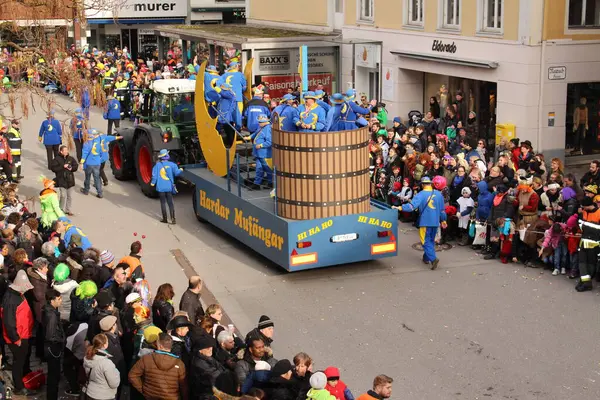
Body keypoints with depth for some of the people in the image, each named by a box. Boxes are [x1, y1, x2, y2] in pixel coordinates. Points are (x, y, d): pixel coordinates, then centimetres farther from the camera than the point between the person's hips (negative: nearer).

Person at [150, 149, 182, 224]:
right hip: (169, 187, 1)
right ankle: (173, 219, -3)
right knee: (170, 203, 7)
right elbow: (176, 173, -10)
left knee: (163, 203, 9)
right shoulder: (171, 164, -6)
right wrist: (180, 170, 11)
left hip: (161, 187, -1)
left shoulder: (157, 165, -7)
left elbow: (154, 175, -7)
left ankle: (165, 219, 13)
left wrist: (153, 183, 9)